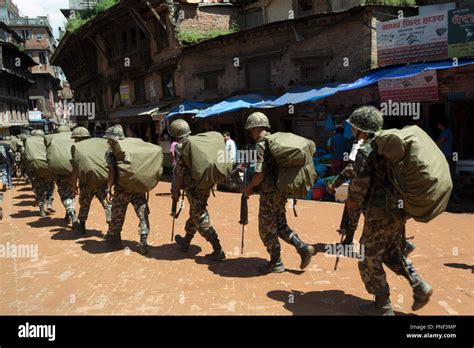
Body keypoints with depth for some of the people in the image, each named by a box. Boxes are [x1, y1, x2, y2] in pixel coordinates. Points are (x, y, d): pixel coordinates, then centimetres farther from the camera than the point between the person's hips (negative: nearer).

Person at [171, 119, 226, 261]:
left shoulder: (181, 147, -9)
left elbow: (180, 172, -12)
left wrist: (176, 190, -3)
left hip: (193, 187, -8)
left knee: (201, 218, -3)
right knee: (195, 213, 21)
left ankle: (218, 251, -5)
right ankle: (185, 242, 40)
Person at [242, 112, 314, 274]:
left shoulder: (261, 145, -16)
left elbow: (260, 173, -23)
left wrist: (250, 187, -7)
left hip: (269, 192, -8)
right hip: (281, 190, 9)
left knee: (267, 229, 6)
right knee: (280, 225, 19)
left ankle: (276, 263, 15)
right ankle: (303, 248, 10)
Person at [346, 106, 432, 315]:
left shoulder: (366, 151, -16)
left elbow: (360, 184, -18)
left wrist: (352, 204, -1)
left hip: (380, 214, -9)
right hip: (397, 210, 9)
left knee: (370, 259, 6)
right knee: (392, 254, 24)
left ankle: (382, 307, 16)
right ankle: (420, 287, 17)